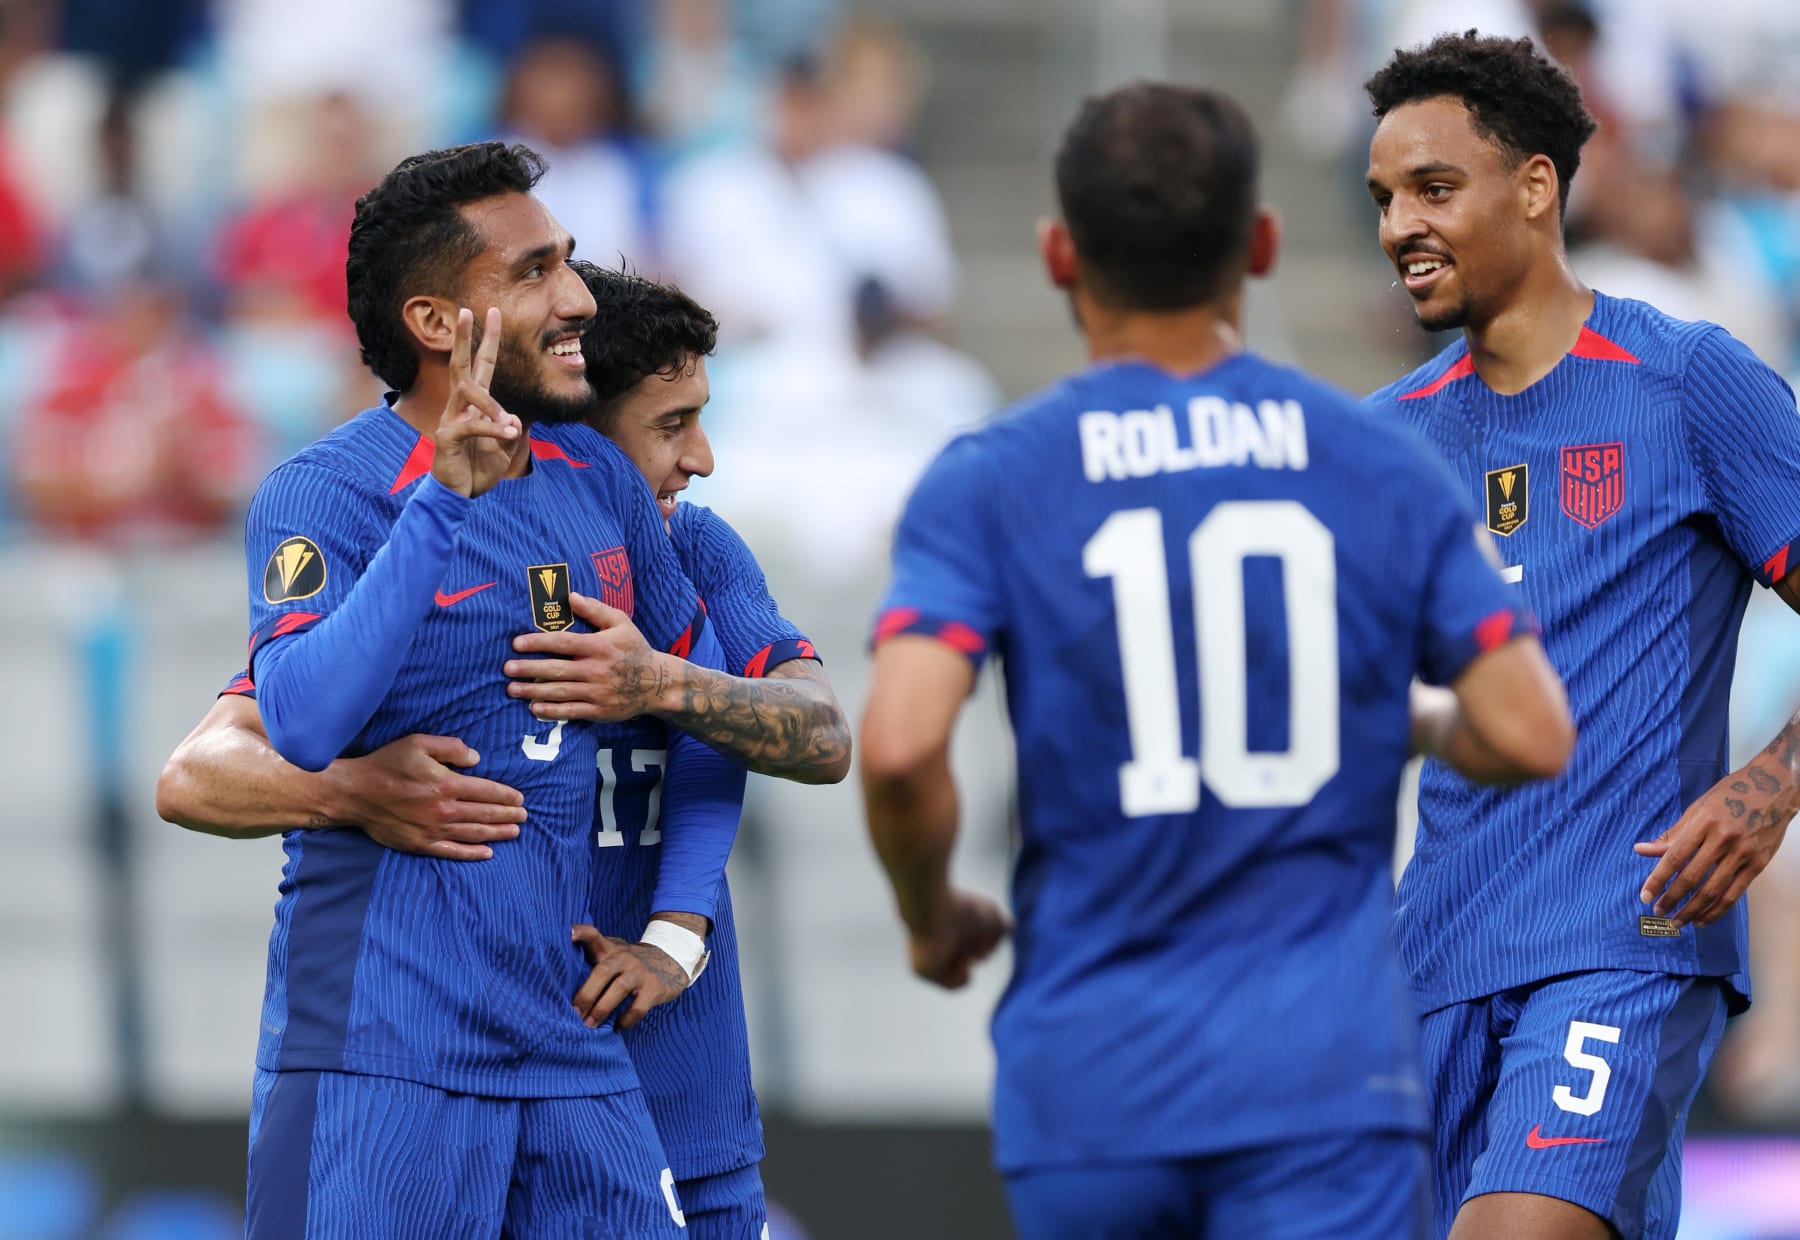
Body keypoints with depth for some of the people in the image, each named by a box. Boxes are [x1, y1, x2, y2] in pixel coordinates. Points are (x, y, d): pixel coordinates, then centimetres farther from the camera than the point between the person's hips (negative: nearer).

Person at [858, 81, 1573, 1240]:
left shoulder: (986, 483, -2)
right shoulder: (1384, 469, 3)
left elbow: (900, 746, -15)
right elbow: (1530, 735, 0)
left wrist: (932, 917, 5)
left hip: (1090, 1086, 1)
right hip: (1328, 1069, -1)